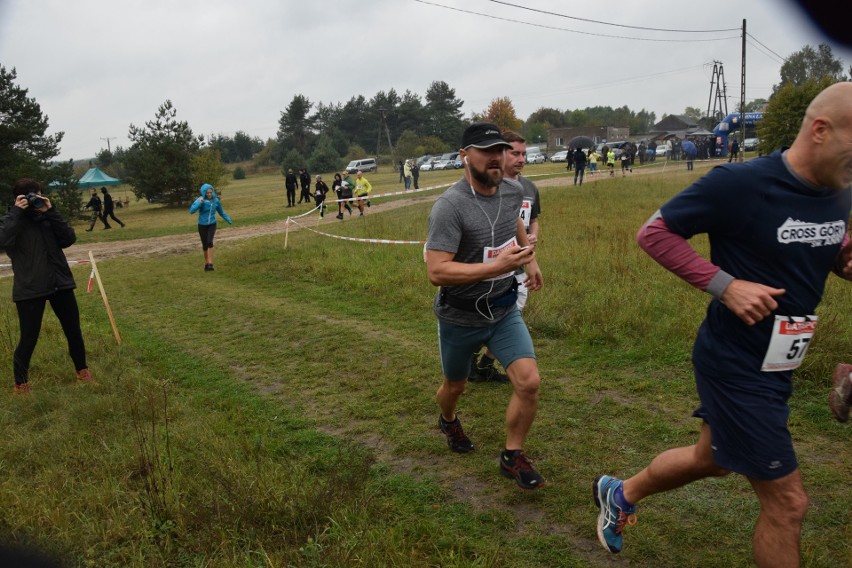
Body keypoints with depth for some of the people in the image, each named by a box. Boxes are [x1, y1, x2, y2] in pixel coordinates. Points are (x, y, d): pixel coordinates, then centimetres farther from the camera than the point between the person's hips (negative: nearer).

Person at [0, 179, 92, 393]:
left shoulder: (46, 217, 9)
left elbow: (69, 238, -4)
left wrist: (51, 212, -9)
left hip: (60, 283, 4)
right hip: (29, 288, -3)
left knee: (74, 331, 11)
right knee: (29, 338, 1)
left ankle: (82, 371, 30)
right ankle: (20, 384, 19)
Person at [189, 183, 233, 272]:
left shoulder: (216, 200, -4)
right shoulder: (200, 200, -13)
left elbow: (221, 212, 12)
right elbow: (191, 211, -25)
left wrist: (228, 219, 5)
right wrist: (199, 203, -36)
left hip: (212, 225, 0)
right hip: (202, 225, 0)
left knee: (209, 242, -22)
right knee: (205, 244, 8)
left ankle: (210, 264, -25)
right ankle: (206, 262, 29)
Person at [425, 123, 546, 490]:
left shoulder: (510, 194, -4)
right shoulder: (449, 207, -26)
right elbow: (437, 272, -34)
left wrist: (531, 260, 19)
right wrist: (497, 267, -38)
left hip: (504, 311, 4)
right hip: (459, 318, -4)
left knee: (529, 382, -11)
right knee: (455, 386, 19)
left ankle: (513, 457, 13)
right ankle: (448, 421, 56)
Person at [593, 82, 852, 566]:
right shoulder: (742, 183, -22)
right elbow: (654, 233, -15)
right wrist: (725, 284, -24)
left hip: (776, 365, 8)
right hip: (737, 366, -8)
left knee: (711, 459, 26)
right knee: (788, 502, 0)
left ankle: (620, 494, 50)